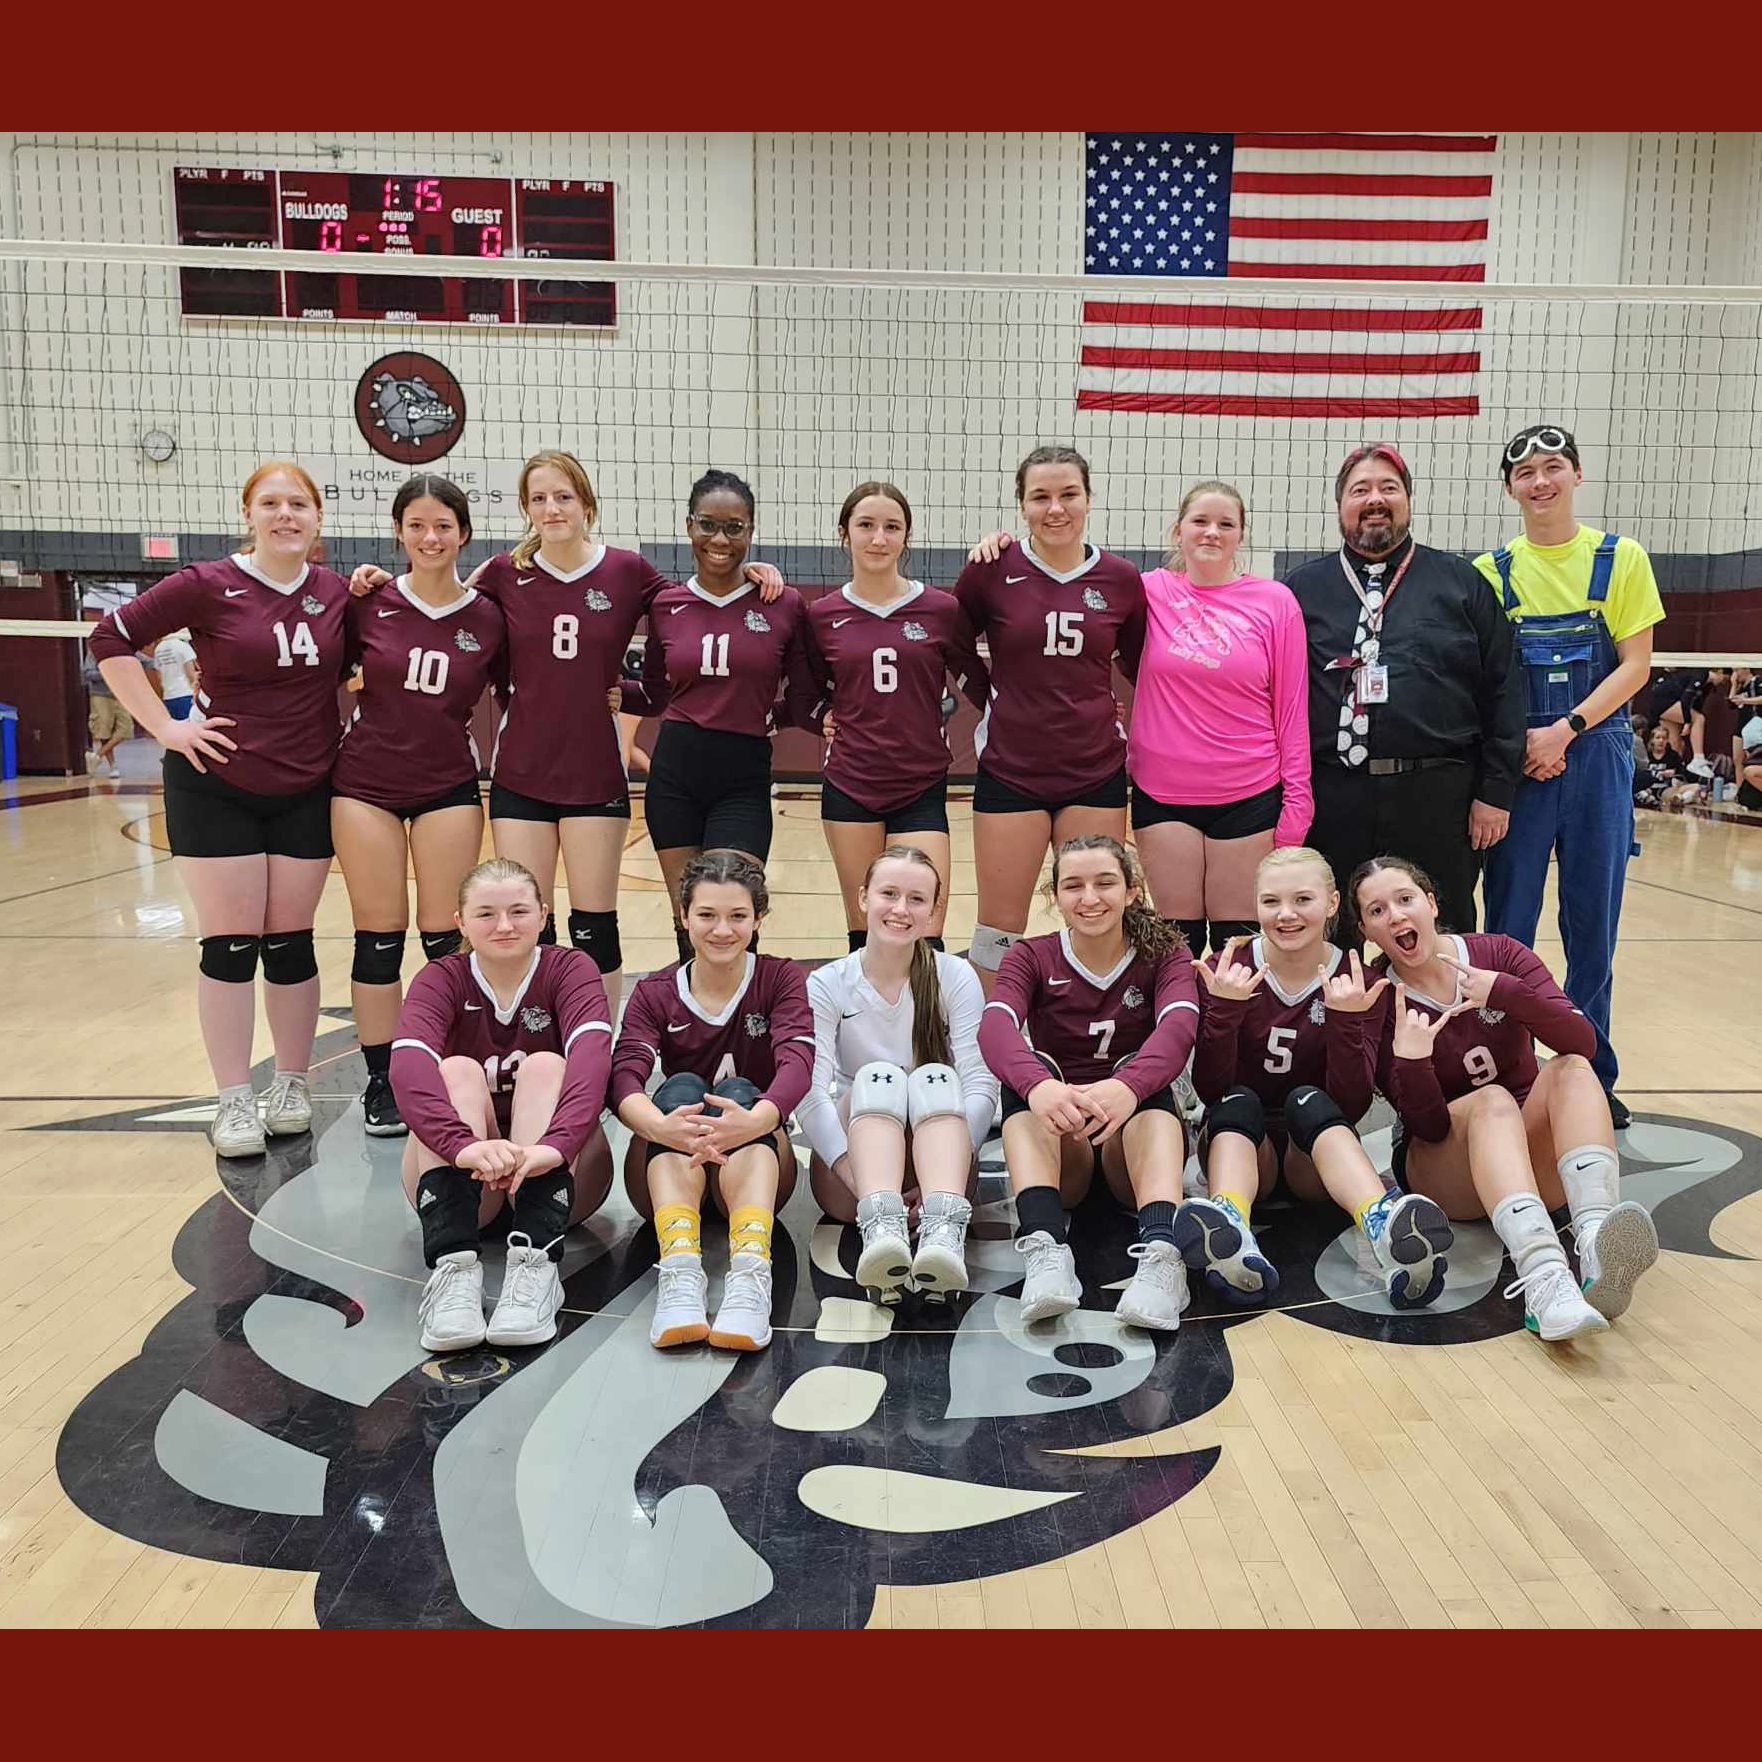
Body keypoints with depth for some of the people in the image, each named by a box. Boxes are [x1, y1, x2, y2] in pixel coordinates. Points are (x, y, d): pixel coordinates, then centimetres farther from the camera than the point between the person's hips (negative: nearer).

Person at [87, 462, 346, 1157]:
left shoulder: (336, 592, 2)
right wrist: (163, 727, -9)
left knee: (290, 943, 8)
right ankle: (234, 1102, 12)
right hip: (216, 787, -2)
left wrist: (338, 717, -3)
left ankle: (293, 1086, 23)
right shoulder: (208, 585, -8)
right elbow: (112, 637, -4)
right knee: (230, 946, 1)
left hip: (305, 792, 3)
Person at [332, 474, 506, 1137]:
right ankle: (382, 1083, 15)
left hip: (448, 786, 0)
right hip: (366, 783, 0)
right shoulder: (368, 603, -2)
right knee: (378, 938, 4)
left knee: (446, 937, 2)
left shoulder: (487, 619, -1)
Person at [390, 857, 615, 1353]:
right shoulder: (441, 979, -5)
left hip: (552, 1172, -1)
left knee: (545, 1067, -26)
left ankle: (536, 1263, -39)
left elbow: (592, 1053, -29)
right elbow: (407, 1065, -27)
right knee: (457, 1071, -24)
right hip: (464, 1180, 1)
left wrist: (556, 1144, -48)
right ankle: (451, 1263, -40)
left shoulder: (570, 969, -7)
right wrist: (464, 1144, -47)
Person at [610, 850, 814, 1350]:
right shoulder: (654, 993, 1)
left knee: (739, 1092, -29)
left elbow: (797, 1062, -21)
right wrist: (660, 1125, -43)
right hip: (667, 1174, 1)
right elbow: (624, 1077, -18)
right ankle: (680, 1272, -48)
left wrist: (754, 1121, -44)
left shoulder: (781, 980, -1)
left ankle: (750, 1273, -49)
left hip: (756, 1166, 0)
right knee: (680, 1088, -28)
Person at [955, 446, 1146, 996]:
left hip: (1096, 772, 2)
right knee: (1000, 930, 7)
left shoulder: (1121, 578, 0)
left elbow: (1143, 665, 12)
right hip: (1010, 770, -1)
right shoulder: (994, 569, -5)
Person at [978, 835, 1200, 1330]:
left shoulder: (1163, 953, 1)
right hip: (1057, 1146, 1)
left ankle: (1161, 1251, -47)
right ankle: (1045, 1247, -44)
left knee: (1146, 1073, -29)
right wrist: (1039, 1086, -45)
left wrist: (1126, 1087, -45)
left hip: (1136, 1141, 0)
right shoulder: (1031, 957, 1)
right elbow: (995, 1028, -21)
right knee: (1030, 1068, -27)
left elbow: (1179, 1025, -22)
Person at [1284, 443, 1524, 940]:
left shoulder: (1462, 582, 8)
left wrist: (1496, 791, -1)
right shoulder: (1304, 588, 10)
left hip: (1438, 799, 0)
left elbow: (1503, 690, 5)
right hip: (1332, 800, 1)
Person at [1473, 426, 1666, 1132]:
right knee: (1509, 920, 2)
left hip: (1596, 752, 0)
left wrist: (1566, 729, -14)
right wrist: (1518, 740, -11)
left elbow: (1635, 664, -1)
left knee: (1593, 921, 6)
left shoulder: (1622, 559, 3)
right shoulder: (1491, 571, 5)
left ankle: (1591, 1075, 18)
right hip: (1516, 759, 0)